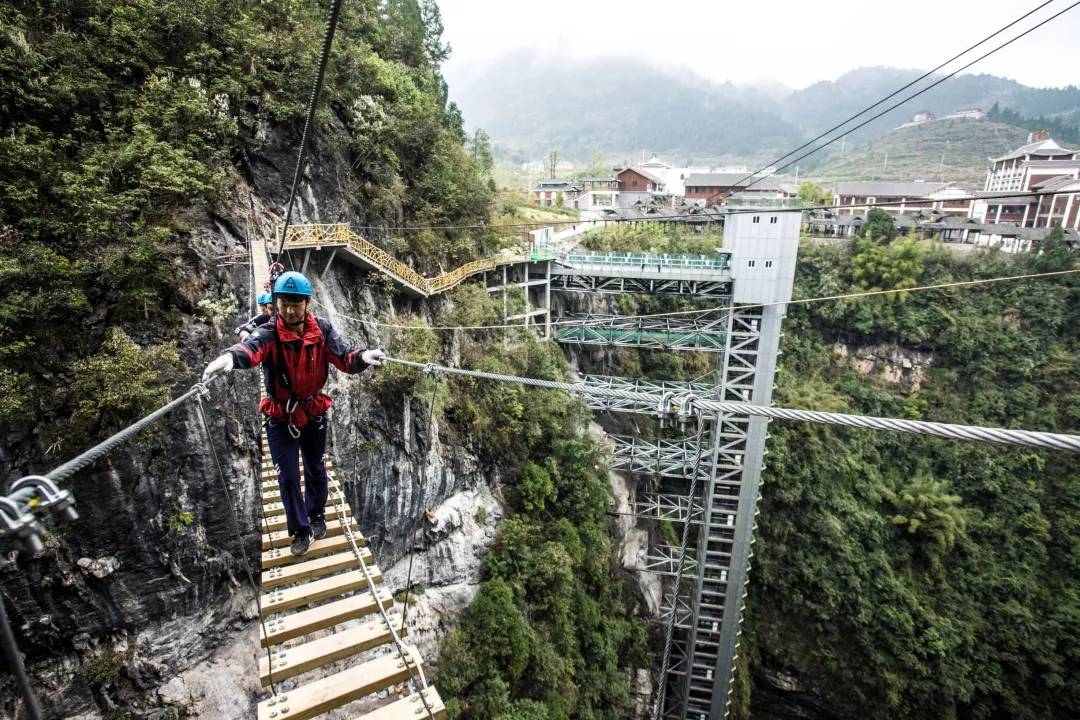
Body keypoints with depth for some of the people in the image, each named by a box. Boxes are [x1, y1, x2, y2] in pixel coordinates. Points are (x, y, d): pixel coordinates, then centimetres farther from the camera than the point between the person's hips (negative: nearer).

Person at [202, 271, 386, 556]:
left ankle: (317, 514, 44)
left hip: (314, 412, 2)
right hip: (280, 417, -2)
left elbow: (344, 357, -25)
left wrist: (362, 356, -49)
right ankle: (300, 530, 26)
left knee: (315, 469, 19)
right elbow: (251, 347, -42)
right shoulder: (269, 333, -20)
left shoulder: (321, 329, -13)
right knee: (288, 476, 5)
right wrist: (230, 356, -66)